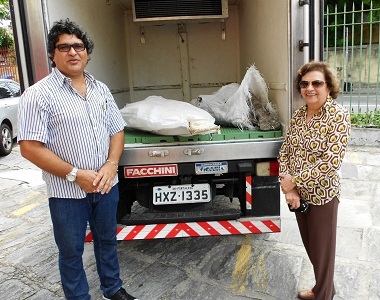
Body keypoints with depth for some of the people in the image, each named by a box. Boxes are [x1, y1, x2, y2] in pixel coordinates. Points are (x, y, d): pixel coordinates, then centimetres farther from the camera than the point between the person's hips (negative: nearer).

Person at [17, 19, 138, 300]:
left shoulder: (101, 89, 6)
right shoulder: (39, 94, -12)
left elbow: (117, 131, 9)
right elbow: (30, 147, -16)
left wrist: (111, 165, -8)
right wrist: (75, 174, -19)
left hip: (107, 185, 5)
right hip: (67, 192, -5)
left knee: (107, 240, 21)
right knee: (71, 251, 12)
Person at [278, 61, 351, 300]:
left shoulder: (339, 116, -17)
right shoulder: (299, 115, 1)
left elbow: (332, 161, -24)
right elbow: (285, 151, 2)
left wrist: (294, 181, -20)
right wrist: (289, 189, -10)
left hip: (322, 195, -6)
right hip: (299, 193, 6)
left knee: (322, 250, 11)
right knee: (309, 246, 22)